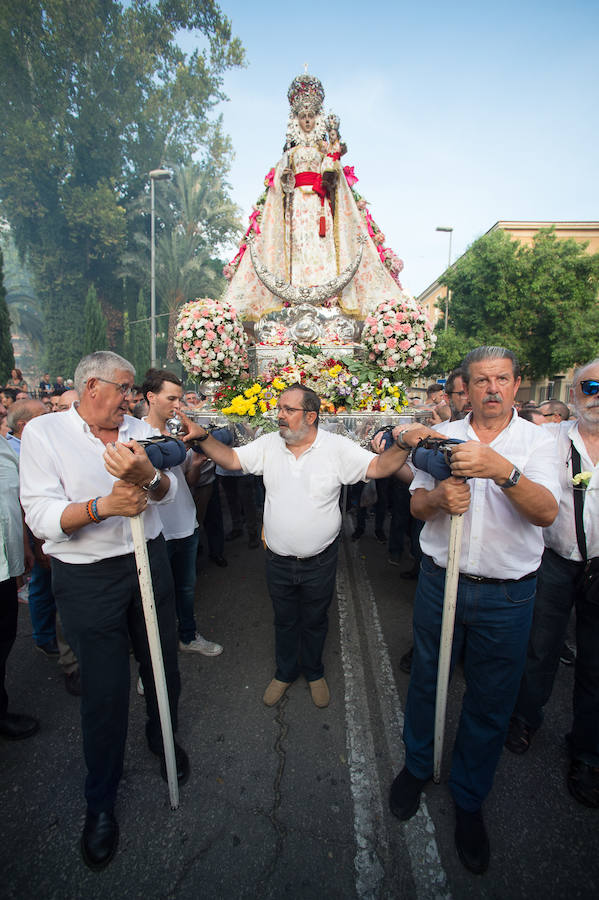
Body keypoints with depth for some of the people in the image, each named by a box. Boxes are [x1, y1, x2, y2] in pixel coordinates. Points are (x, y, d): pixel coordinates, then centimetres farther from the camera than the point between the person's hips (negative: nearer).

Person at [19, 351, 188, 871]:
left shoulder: (139, 430, 4)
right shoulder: (43, 433, -7)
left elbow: (168, 490, -7)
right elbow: (40, 515, -15)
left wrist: (147, 476, -30)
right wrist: (103, 506, -32)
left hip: (149, 561, 4)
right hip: (87, 579, -4)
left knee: (163, 663, 18)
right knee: (104, 690, 7)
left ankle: (163, 736, 49)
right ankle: (101, 800, 34)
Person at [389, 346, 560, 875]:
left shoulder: (537, 441, -3)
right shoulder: (443, 436, 1)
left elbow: (546, 512, -19)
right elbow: (416, 505, 3)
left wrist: (502, 469, -36)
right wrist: (439, 497, -20)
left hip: (507, 596, -1)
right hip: (441, 583, 2)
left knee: (491, 702, 14)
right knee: (427, 681, 18)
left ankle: (469, 800, 40)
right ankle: (417, 766, 45)